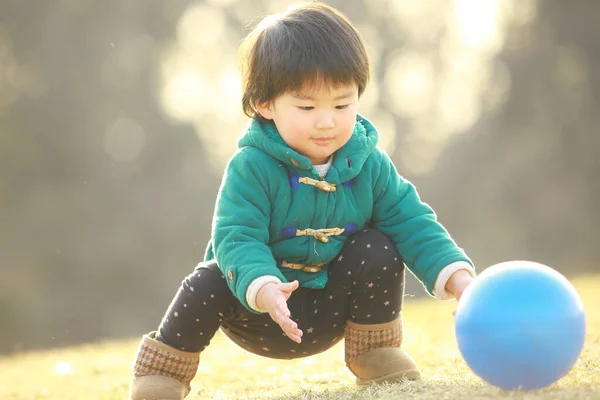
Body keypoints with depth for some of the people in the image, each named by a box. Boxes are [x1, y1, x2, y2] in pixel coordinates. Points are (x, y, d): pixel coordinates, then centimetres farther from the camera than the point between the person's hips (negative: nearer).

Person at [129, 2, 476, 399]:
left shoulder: (370, 165, -9)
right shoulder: (251, 167, -22)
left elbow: (411, 223, -7)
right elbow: (237, 237, -28)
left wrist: (457, 277, -22)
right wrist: (263, 289, -48)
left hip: (330, 311, 3)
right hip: (259, 308, -3)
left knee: (378, 251, -19)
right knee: (209, 283, -29)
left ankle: (377, 351, 3)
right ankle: (164, 368, -4)